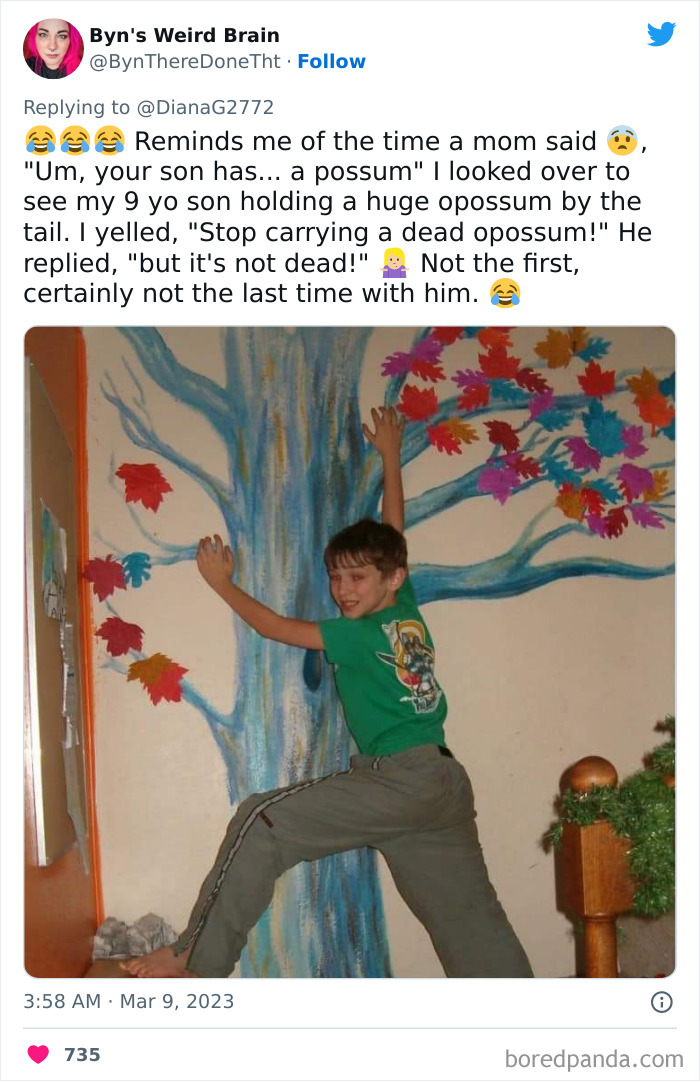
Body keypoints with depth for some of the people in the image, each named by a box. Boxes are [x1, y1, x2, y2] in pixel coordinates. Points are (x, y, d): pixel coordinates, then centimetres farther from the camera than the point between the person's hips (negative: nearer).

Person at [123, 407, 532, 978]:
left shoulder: (364, 635, -6)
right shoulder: (410, 615, 13)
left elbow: (274, 625, 3)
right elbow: (392, 534, 27)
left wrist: (221, 582, 17)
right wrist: (391, 457, 37)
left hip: (400, 778, -9)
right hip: (446, 784, 9)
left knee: (261, 822, -9)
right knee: (472, 921, 10)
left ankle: (197, 959, -6)